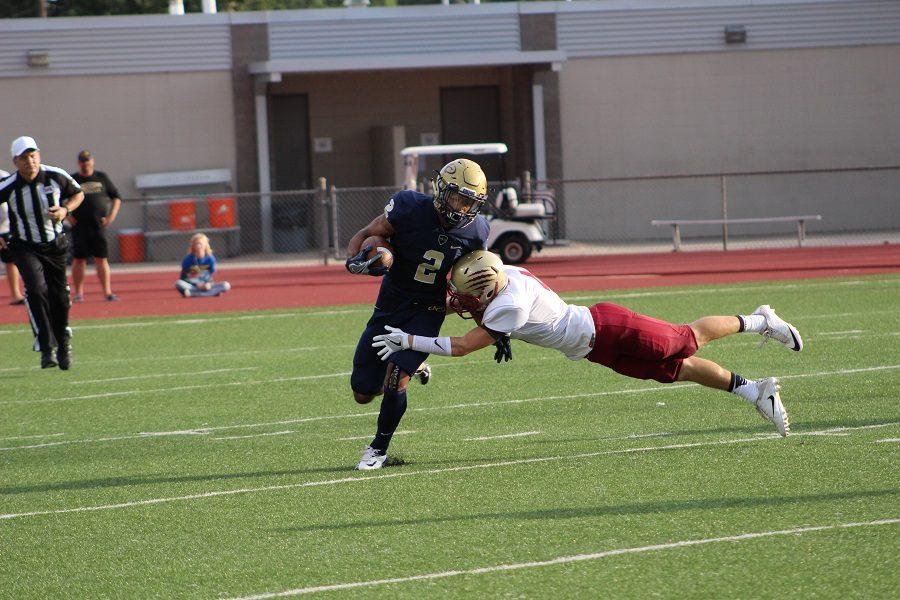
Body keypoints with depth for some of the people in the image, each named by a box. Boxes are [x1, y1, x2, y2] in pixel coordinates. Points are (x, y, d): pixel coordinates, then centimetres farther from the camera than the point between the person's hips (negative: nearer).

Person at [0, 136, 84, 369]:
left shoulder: (56, 177, -12)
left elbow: (78, 194, 6)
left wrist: (65, 209, -13)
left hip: (55, 245, 3)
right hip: (25, 247, -2)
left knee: (59, 298, 7)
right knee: (36, 289, -24)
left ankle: (63, 343, 33)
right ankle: (47, 347, -19)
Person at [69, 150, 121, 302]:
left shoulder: (102, 178, 11)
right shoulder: (72, 180, 5)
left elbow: (116, 197, 16)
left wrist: (112, 215, 5)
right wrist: (66, 216, -4)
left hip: (99, 225, 1)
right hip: (79, 226, -1)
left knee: (102, 259, -2)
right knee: (79, 259, 1)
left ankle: (107, 292, -1)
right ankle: (78, 293, 7)